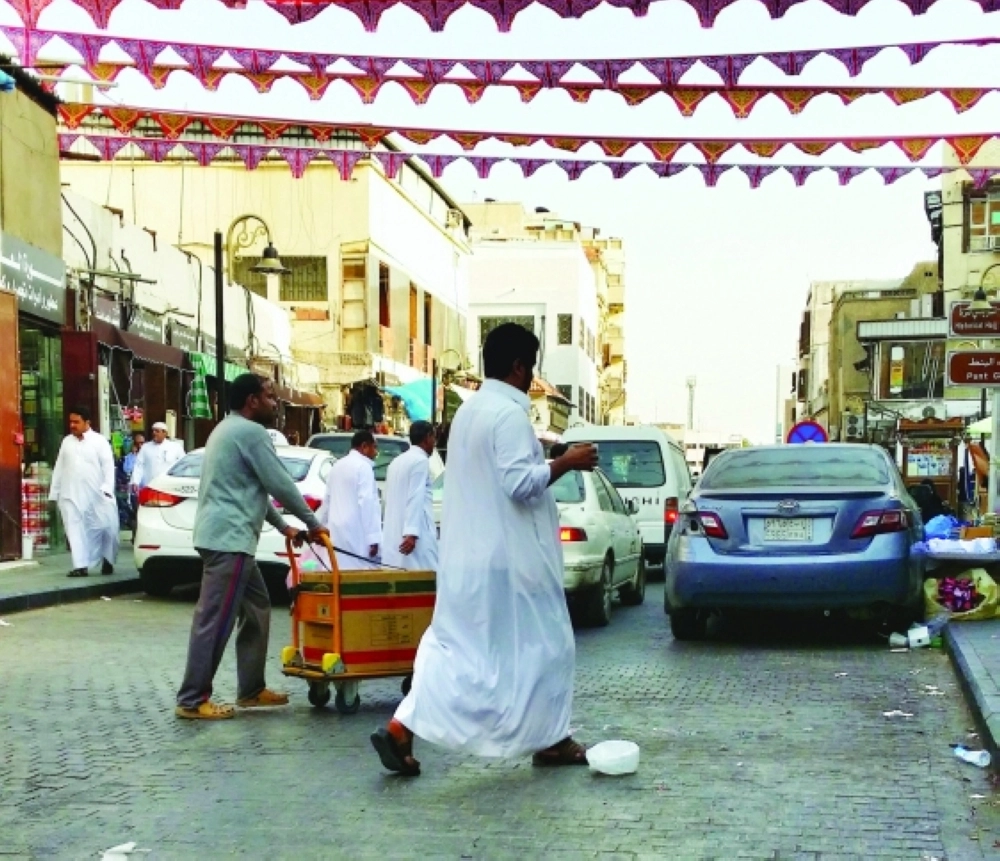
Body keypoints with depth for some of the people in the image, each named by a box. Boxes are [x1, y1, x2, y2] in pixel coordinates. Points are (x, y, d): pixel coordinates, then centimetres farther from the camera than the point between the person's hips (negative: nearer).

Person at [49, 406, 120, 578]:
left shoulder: (100, 441, 1)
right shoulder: (66, 442, 14)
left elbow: (108, 466, -5)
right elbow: (59, 468, 15)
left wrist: (107, 488, -17)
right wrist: (54, 493, 12)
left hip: (97, 494, -3)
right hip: (71, 495, 3)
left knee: (107, 527, 2)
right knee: (75, 529, -4)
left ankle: (108, 560, 22)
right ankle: (80, 565, -4)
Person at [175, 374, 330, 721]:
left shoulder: (231, 429, 21)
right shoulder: (251, 432, -11)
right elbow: (280, 484, -10)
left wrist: (283, 526, 26)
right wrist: (312, 522, 1)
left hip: (227, 537, 11)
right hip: (229, 538, -11)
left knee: (256, 610, 16)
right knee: (215, 621, -8)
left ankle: (251, 690, 21)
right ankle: (192, 700, -4)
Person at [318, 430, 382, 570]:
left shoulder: (337, 466, 16)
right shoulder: (363, 466, -9)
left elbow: (327, 500, 21)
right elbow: (367, 502, -17)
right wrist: (373, 538, -18)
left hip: (336, 531, 9)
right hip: (355, 533, -9)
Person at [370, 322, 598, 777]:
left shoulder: (469, 411, 14)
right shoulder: (509, 413, -16)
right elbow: (521, 483, -23)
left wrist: (540, 458, 22)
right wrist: (565, 462, -12)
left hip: (467, 556, 9)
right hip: (509, 557, -9)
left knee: (455, 646, 9)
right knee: (544, 644, 6)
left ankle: (402, 728, -1)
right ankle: (551, 740, 16)